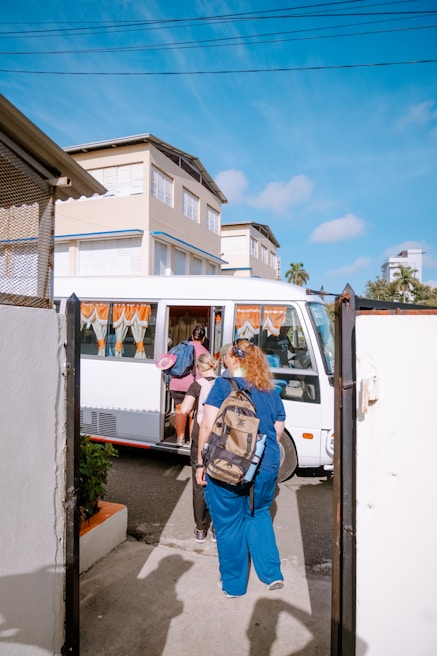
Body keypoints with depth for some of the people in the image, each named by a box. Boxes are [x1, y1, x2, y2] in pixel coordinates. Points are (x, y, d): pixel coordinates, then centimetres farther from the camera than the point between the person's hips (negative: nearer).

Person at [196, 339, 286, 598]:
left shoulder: (223, 385, -9)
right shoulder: (271, 391, 4)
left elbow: (208, 427, -13)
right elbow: (278, 431, 10)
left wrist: (201, 463, -4)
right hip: (266, 467, 5)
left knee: (229, 523, 14)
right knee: (259, 514, 27)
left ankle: (233, 583, 30)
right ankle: (272, 573, 30)